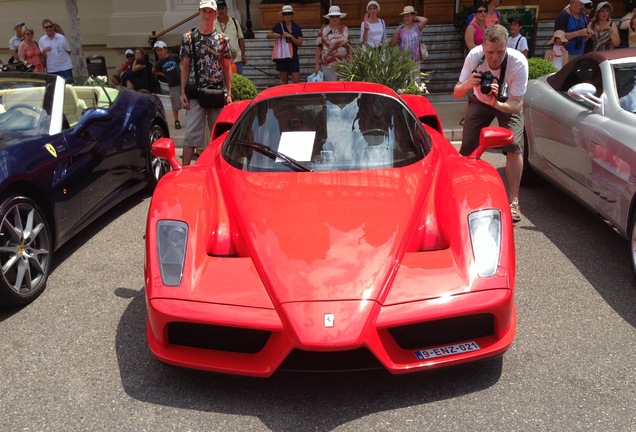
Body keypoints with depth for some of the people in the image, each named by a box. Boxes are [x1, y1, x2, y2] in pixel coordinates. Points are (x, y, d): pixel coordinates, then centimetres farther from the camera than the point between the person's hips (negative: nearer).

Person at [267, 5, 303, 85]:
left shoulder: (297, 28, 4)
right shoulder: (279, 26, 4)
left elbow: (299, 43, -2)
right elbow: (268, 36, 10)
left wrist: (290, 36, -17)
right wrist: (274, 35, -12)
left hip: (293, 56, 0)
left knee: (296, 80, -7)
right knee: (284, 79, 5)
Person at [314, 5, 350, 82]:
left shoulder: (345, 29, 9)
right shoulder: (323, 30, 0)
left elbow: (349, 46, 15)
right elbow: (318, 47, 1)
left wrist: (350, 60, 7)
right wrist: (317, 64, -3)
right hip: (329, 64, -3)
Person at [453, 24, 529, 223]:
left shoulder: (519, 63, -34)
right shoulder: (474, 56, -30)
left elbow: (517, 105, -32)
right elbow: (456, 93, -25)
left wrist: (496, 103, -52)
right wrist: (467, 85, -49)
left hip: (508, 103, -1)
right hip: (480, 101, 2)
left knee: (514, 146, -19)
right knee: (467, 147, -8)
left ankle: (513, 201, -10)